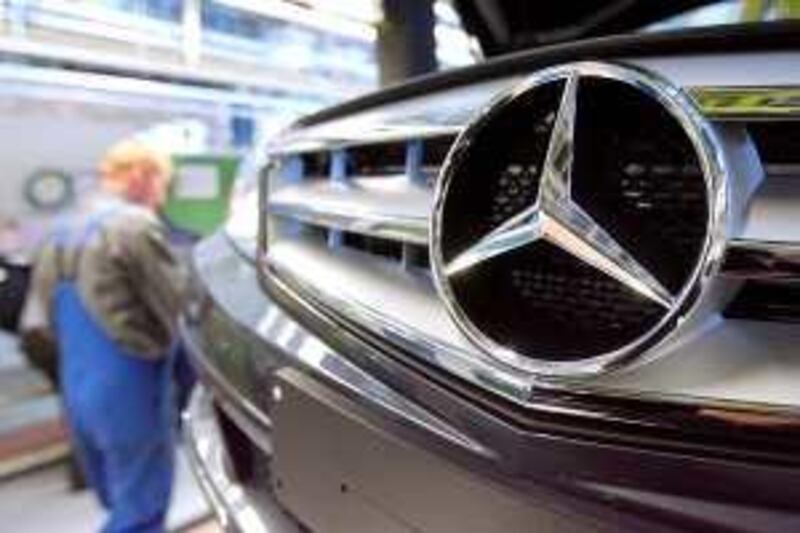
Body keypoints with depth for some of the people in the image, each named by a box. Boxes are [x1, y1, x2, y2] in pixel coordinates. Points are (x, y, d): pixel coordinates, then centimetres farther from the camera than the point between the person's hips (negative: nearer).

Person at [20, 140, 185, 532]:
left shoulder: (63, 233, 9)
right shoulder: (136, 225, -17)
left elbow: (39, 322, 12)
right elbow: (179, 307, -15)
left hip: (77, 394, 9)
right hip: (129, 395, -8)